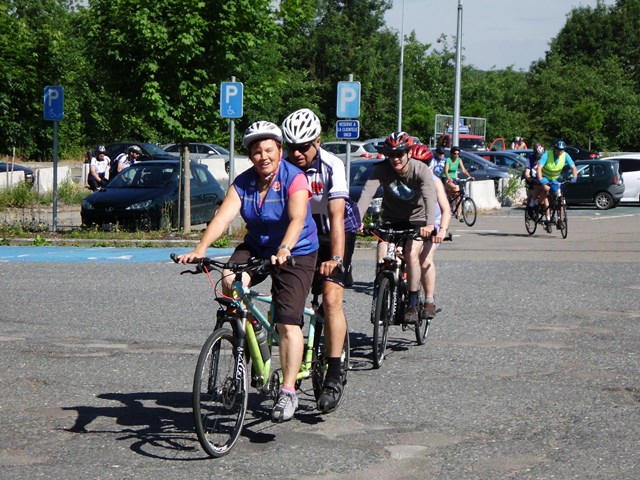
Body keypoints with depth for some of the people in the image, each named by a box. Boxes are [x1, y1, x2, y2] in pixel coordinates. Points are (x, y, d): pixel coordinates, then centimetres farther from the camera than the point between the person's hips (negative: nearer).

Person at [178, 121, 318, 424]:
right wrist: (200, 249, -36)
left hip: (297, 254, -4)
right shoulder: (243, 183, -6)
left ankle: (288, 392, -8)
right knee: (230, 282, -27)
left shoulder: (294, 179, -18)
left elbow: (297, 219, -33)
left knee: (288, 324, -13)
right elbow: (223, 217, -19)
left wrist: (284, 251, -52)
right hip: (256, 248, 4)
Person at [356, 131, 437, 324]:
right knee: (382, 254, -18)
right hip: (390, 220, 2)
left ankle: (413, 305, -12)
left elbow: (430, 196, -37)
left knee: (411, 254, -23)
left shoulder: (421, 170, -23)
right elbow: (367, 193, -32)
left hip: (416, 219, -2)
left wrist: (429, 224, -55)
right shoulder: (382, 169, -18)